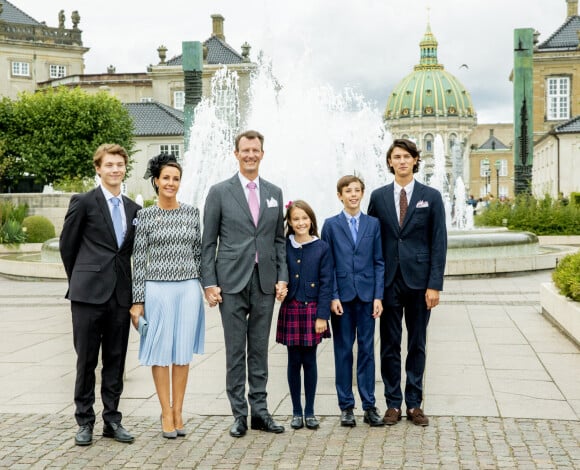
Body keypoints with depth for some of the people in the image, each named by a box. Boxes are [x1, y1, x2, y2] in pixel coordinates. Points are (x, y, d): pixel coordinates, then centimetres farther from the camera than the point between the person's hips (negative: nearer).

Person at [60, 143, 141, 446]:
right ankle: (85, 421, 14)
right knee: (87, 360, 4)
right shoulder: (83, 202, -3)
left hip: (120, 295, 4)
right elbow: (67, 244, 3)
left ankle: (112, 420, 19)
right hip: (89, 293, -4)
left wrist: (133, 292, 11)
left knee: (115, 361, 9)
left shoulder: (133, 208, 12)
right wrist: (79, 280, 9)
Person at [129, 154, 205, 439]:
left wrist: (208, 285, 9)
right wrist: (138, 300, -3)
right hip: (158, 289, -2)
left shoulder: (192, 212, 7)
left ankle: (178, 411, 18)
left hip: (189, 288, 2)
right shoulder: (145, 216, 0)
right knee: (161, 351, 3)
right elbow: (139, 260, 0)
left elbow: (198, 252, 12)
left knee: (183, 351, 7)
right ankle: (166, 414, 13)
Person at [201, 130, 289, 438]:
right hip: (232, 282, -3)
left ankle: (259, 411, 17)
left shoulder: (274, 193, 11)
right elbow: (208, 242, 0)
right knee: (235, 351, 3)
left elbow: (279, 240, 13)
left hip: (265, 282, 3)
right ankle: (239, 414, 12)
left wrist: (282, 277, 3)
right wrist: (209, 282, -7)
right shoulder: (220, 192, 1)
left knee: (260, 349, 9)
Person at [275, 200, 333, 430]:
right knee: (294, 361, 6)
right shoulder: (284, 247, 2)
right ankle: (296, 411, 17)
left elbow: (326, 282, -4)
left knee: (309, 361, 5)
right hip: (290, 309, 1)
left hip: (312, 310, -1)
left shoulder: (322, 248, -1)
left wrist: (322, 315, -8)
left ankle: (310, 411, 17)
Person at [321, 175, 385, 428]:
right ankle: (346, 406, 12)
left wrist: (378, 296, -3)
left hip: (366, 295, 1)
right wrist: (333, 296, -7)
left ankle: (369, 405, 11)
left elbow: (379, 262, 5)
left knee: (367, 349, 4)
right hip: (342, 296, -1)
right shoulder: (331, 225, 3)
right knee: (343, 350, 4)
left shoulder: (373, 224, 6)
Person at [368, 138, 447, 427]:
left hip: (419, 281, -1)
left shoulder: (431, 197, 2)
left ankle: (414, 404, 16)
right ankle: (393, 403, 15)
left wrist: (434, 284, -8)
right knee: (390, 345, 5)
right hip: (389, 281, 1)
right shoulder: (378, 197, 6)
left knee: (417, 345, 7)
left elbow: (439, 243, -1)